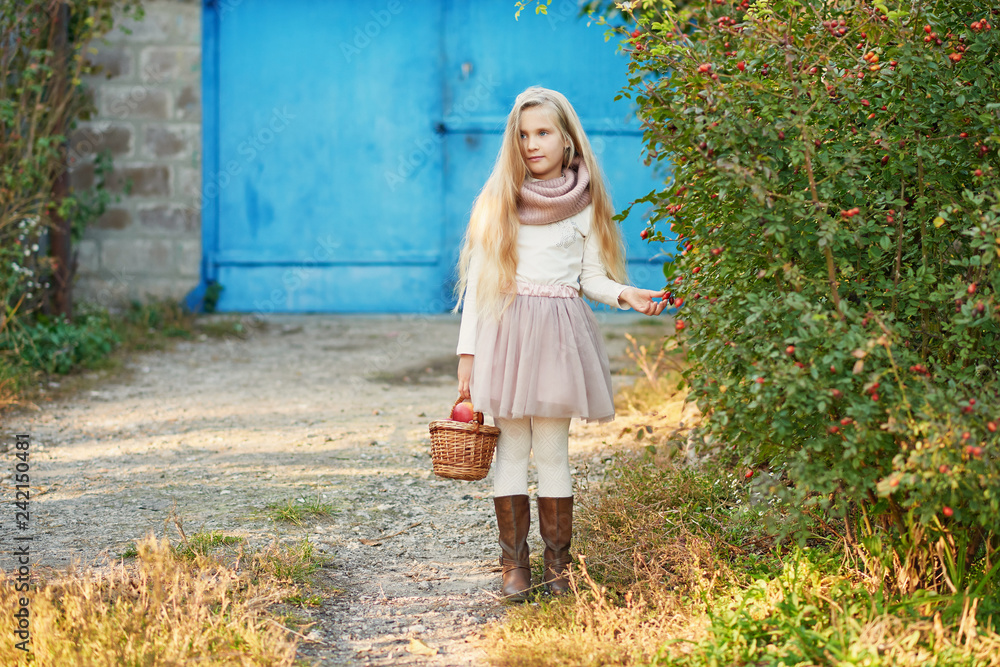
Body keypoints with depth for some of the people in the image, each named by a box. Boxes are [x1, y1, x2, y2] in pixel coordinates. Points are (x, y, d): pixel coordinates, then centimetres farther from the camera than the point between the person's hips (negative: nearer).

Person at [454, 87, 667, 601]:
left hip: (560, 332, 0)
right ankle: (514, 564, 9)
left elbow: (591, 277, 11)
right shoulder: (498, 201, 5)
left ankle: (557, 566, 9)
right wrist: (467, 352, 0)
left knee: (552, 450, 1)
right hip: (506, 330, 0)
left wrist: (626, 294, -11)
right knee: (511, 447, 1)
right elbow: (477, 280, 5)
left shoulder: (583, 203, 6)